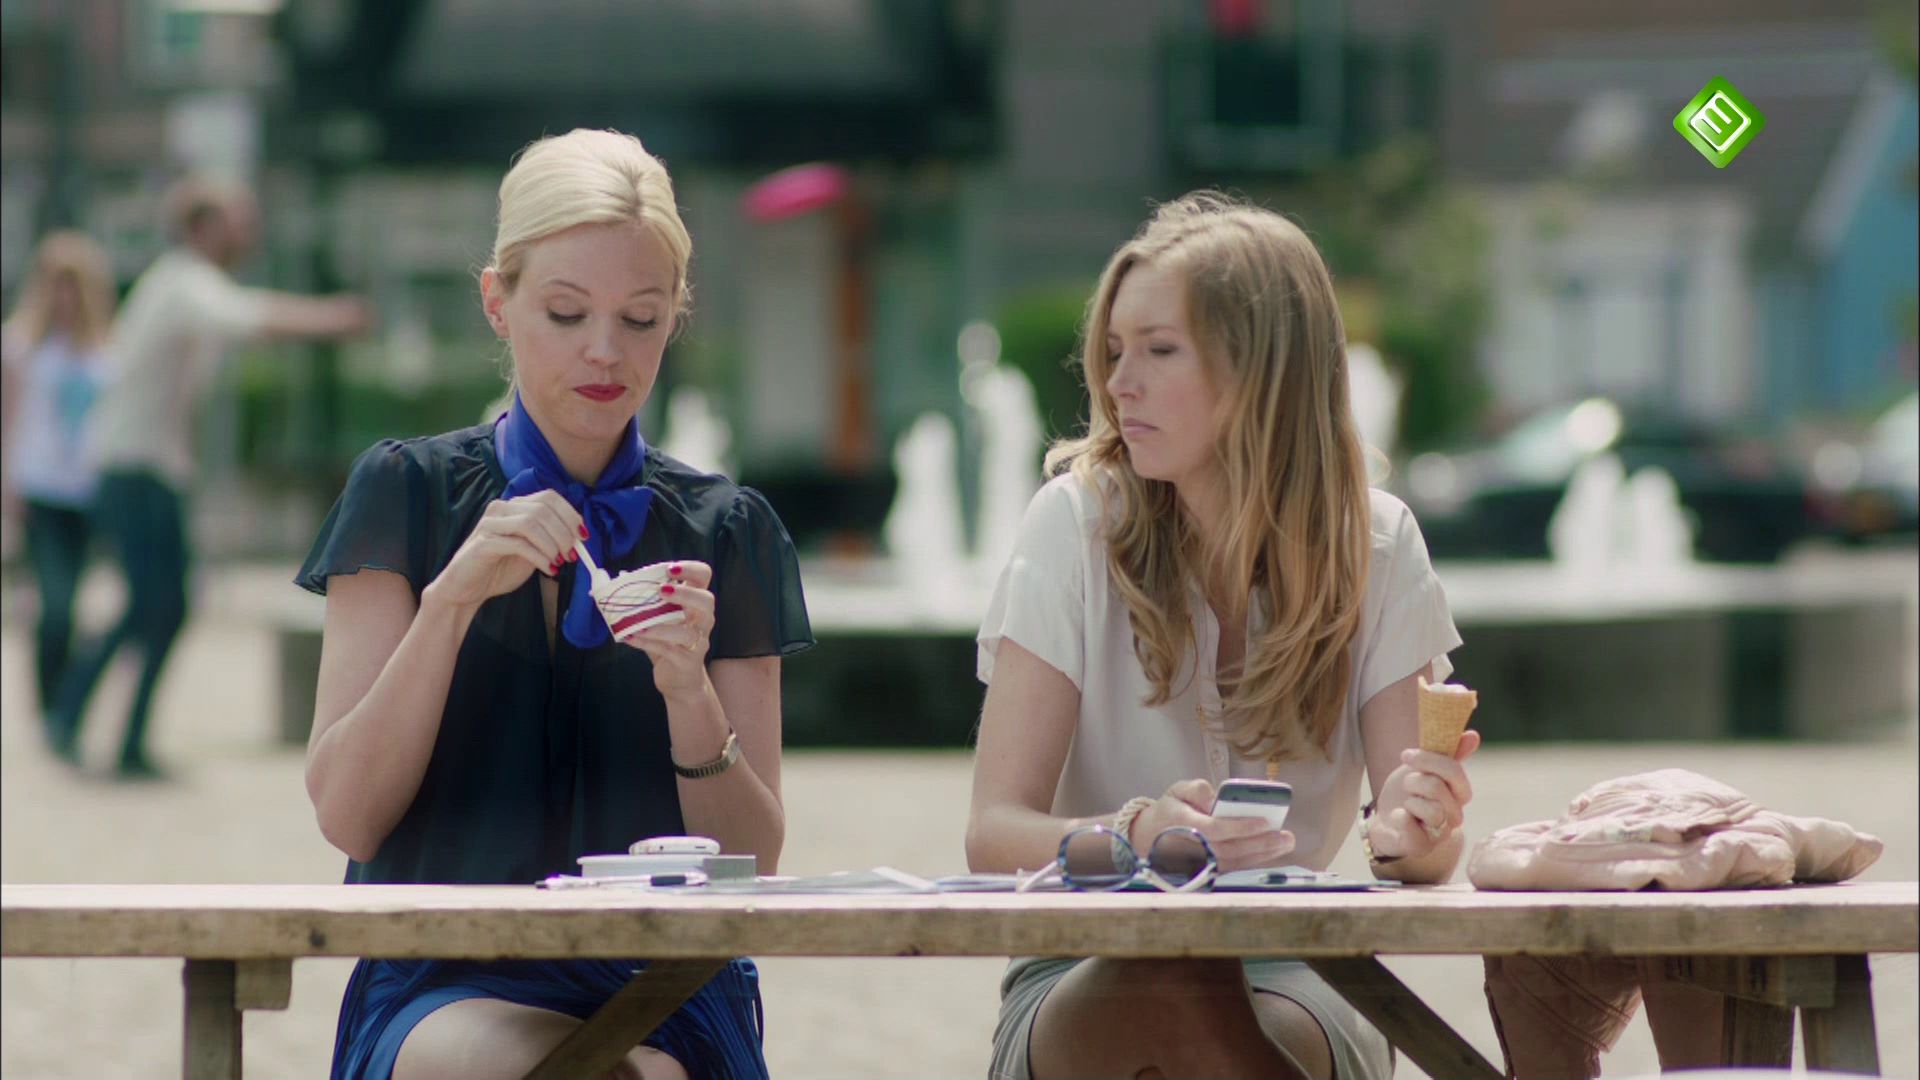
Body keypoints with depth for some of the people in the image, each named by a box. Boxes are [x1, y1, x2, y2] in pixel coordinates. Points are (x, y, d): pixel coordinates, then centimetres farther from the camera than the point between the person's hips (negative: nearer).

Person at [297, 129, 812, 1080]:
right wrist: (451, 600, -13)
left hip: (664, 993, 1)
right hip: (441, 987, -1)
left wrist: (690, 689, -12)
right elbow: (345, 815, -2)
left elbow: (753, 864, 6)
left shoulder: (725, 529, 11)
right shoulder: (411, 492, 7)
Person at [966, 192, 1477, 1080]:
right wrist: (1137, 836, -35)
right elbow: (993, 833, -13)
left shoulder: (1374, 543, 0)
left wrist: (1409, 832, -31)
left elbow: (1425, 849, -5)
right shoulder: (1077, 522, -6)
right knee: (1166, 1005, -36)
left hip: (1291, 978, 1)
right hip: (1082, 983, -1)